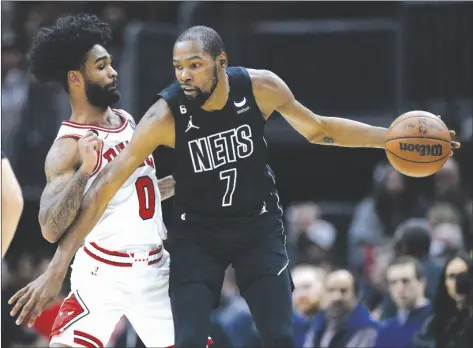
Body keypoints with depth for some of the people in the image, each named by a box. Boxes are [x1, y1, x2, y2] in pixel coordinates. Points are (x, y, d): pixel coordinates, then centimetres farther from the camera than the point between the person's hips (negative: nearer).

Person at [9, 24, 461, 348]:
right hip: (196, 232, -2)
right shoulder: (165, 115, -26)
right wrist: (56, 270, -32)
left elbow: (317, 129, 2)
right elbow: (104, 188, -26)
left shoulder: (261, 87, -18)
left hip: (258, 225, 2)